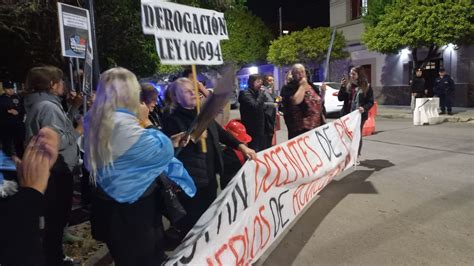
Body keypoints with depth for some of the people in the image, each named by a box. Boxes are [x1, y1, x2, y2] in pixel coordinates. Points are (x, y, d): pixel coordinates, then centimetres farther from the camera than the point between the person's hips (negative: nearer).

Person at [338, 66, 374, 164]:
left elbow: (371, 102, -2)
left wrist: (364, 108, -22)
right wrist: (342, 87, -12)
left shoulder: (366, 86, -2)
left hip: (360, 115, -2)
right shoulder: (348, 85, 5)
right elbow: (340, 98, 0)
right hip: (347, 115, 2)